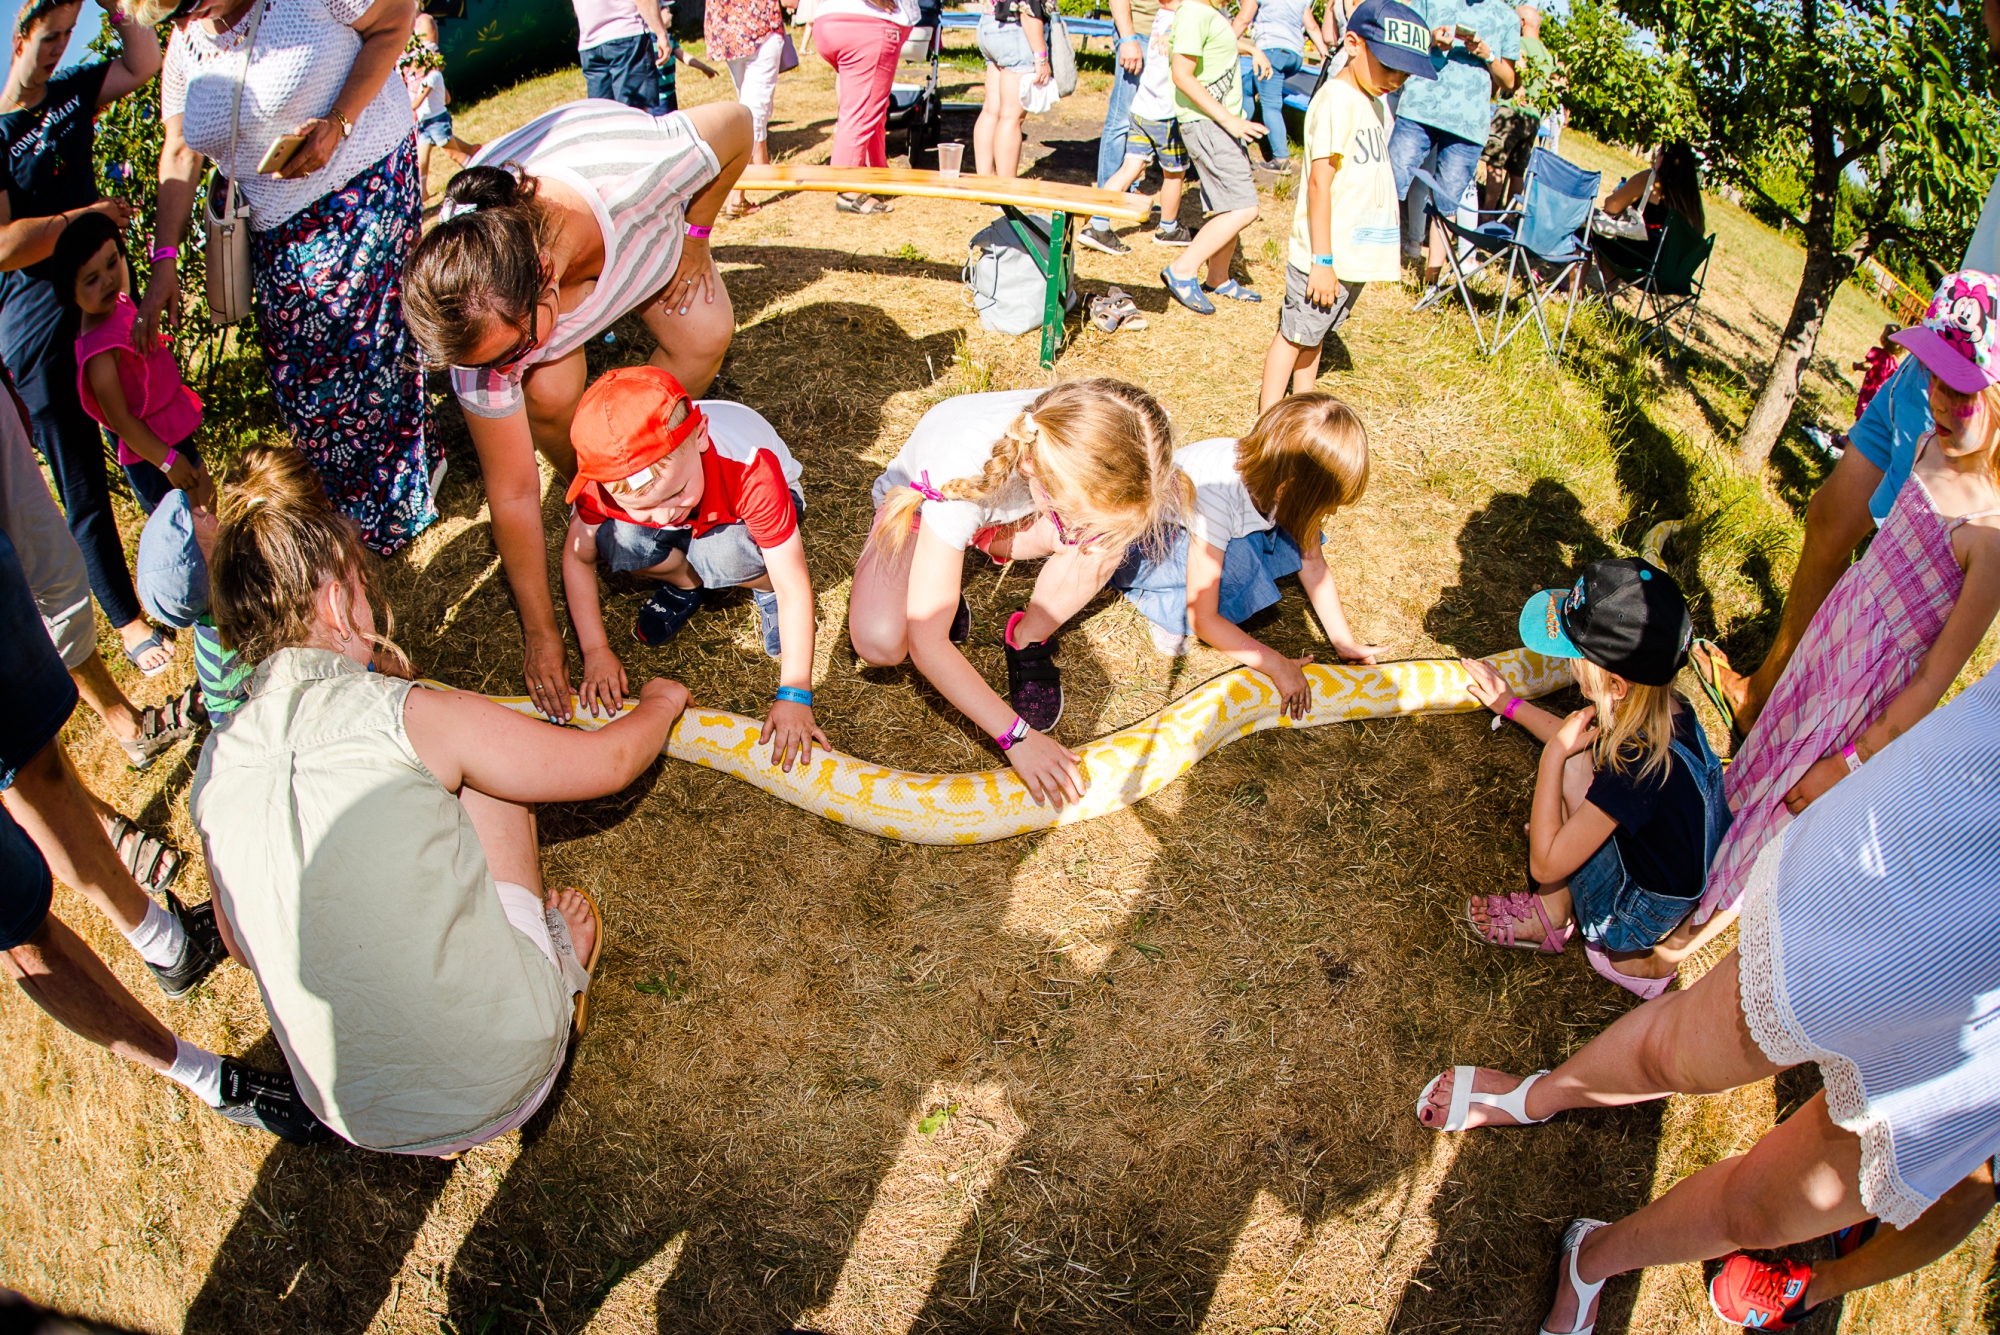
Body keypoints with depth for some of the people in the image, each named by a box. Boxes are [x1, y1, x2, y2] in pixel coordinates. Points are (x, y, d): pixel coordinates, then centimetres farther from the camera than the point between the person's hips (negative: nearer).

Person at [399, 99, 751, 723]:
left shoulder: (639, 165, -49)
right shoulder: (477, 310, -39)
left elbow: (736, 120, -24)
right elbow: (512, 494, -31)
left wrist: (695, 235, -16)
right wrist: (542, 635, -24)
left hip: (647, 229, 2)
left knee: (704, 335, -18)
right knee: (550, 391, -25)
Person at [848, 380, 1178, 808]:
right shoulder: (963, 476, -45)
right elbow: (925, 642, -39)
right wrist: (1016, 735, -42)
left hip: (1006, 514, 3)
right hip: (916, 505, -3)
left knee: (1110, 531, -29)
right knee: (878, 643, -31)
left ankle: (1029, 642, -2)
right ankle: (944, 581, 5)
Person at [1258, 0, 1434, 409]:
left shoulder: (1376, 103, 11)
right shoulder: (1337, 100, -17)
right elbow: (1319, 183, -21)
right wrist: (1322, 261, -22)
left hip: (1356, 254, 9)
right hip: (1324, 255, -9)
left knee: (1315, 333, 17)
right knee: (1293, 334, 1)